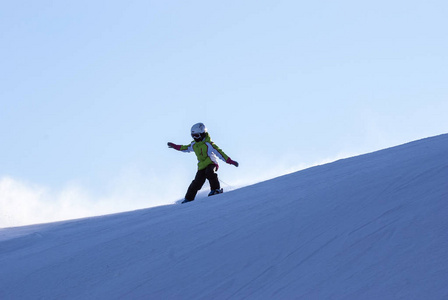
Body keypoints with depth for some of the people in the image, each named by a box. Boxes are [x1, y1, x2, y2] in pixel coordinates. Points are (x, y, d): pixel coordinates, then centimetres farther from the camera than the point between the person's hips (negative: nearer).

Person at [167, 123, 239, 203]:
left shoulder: (208, 144, -15)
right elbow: (186, 148, 29)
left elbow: (219, 153, -19)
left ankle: (216, 189, -25)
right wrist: (174, 146, 32)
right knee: (196, 183, -5)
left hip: (211, 164, -5)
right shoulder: (194, 145, 7)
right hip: (201, 167, 5)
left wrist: (230, 161, -26)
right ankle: (188, 198, 6)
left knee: (209, 173, -37)